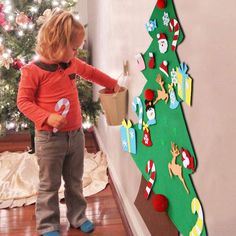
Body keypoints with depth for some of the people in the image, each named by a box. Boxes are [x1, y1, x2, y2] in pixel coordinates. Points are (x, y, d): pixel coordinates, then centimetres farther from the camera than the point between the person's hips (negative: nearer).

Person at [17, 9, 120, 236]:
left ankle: (77, 216, 36)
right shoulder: (32, 71, -16)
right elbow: (23, 101, -13)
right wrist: (47, 117, -25)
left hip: (76, 134, 6)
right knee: (49, 185, 8)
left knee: (75, 181, 19)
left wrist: (112, 84, 23)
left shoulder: (72, 64, 2)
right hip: (49, 138, -6)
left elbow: (91, 72, 22)